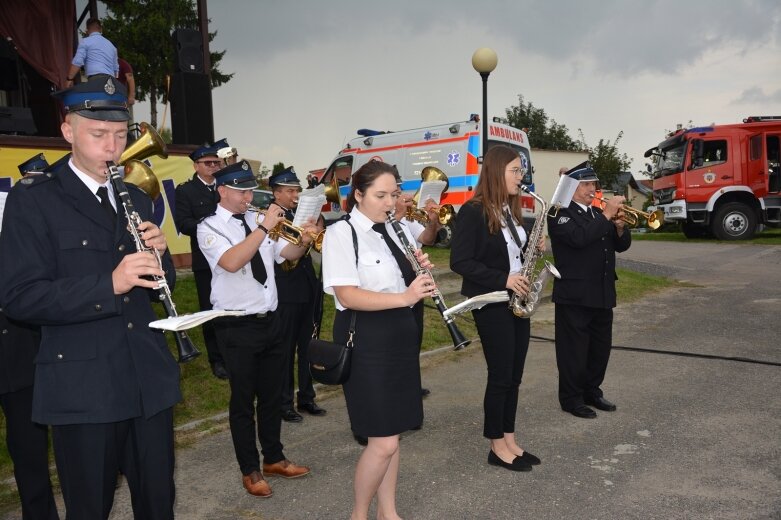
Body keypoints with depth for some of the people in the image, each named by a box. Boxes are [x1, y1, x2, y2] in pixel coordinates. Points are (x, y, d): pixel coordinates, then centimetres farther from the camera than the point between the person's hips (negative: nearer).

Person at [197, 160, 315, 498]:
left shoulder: (256, 222, 7)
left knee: (272, 394, 17)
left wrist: (304, 241, -12)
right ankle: (250, 470, 23)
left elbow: (288, 253, 8)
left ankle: (273, 459, 34)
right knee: (243, 400, 7)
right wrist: (264, 227, -29)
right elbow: (232, 262, -28)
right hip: (237, 327, -6)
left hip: (270, 320, 6)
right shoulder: (209, 228, -10)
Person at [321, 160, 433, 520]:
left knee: (391, 436, 14)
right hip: (366, 341, -7)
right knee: (383, 442, -4)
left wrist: (421, 272, -6)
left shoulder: (394, 231, 9)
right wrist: (404, 297, -30)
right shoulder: (341, 233, -12)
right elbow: (347, 295, -22)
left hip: (400, 336, 7)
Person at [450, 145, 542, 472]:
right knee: (500, 376, -1)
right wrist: (503, 280, -21)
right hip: (491, 304, -8)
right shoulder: (473, 211, -14)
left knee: (514, 375, 12)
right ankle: (497, 447, 15)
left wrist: (531, 249, 0)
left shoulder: (511, 210, 11)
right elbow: (459, 262, -18)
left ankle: (509, 440, 24)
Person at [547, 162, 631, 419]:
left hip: (603, 294, 8)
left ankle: (592, 391, 30)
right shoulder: (560, 214, -8)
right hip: (574, 295, -8)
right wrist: (606, 215, -22)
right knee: (574, 349, 1)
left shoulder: (598, 214, 16)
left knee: (601, 347, 15)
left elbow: (622, 245, 12)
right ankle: (571, 398, 13)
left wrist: (619, 226, -8)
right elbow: (579, 238, -26)